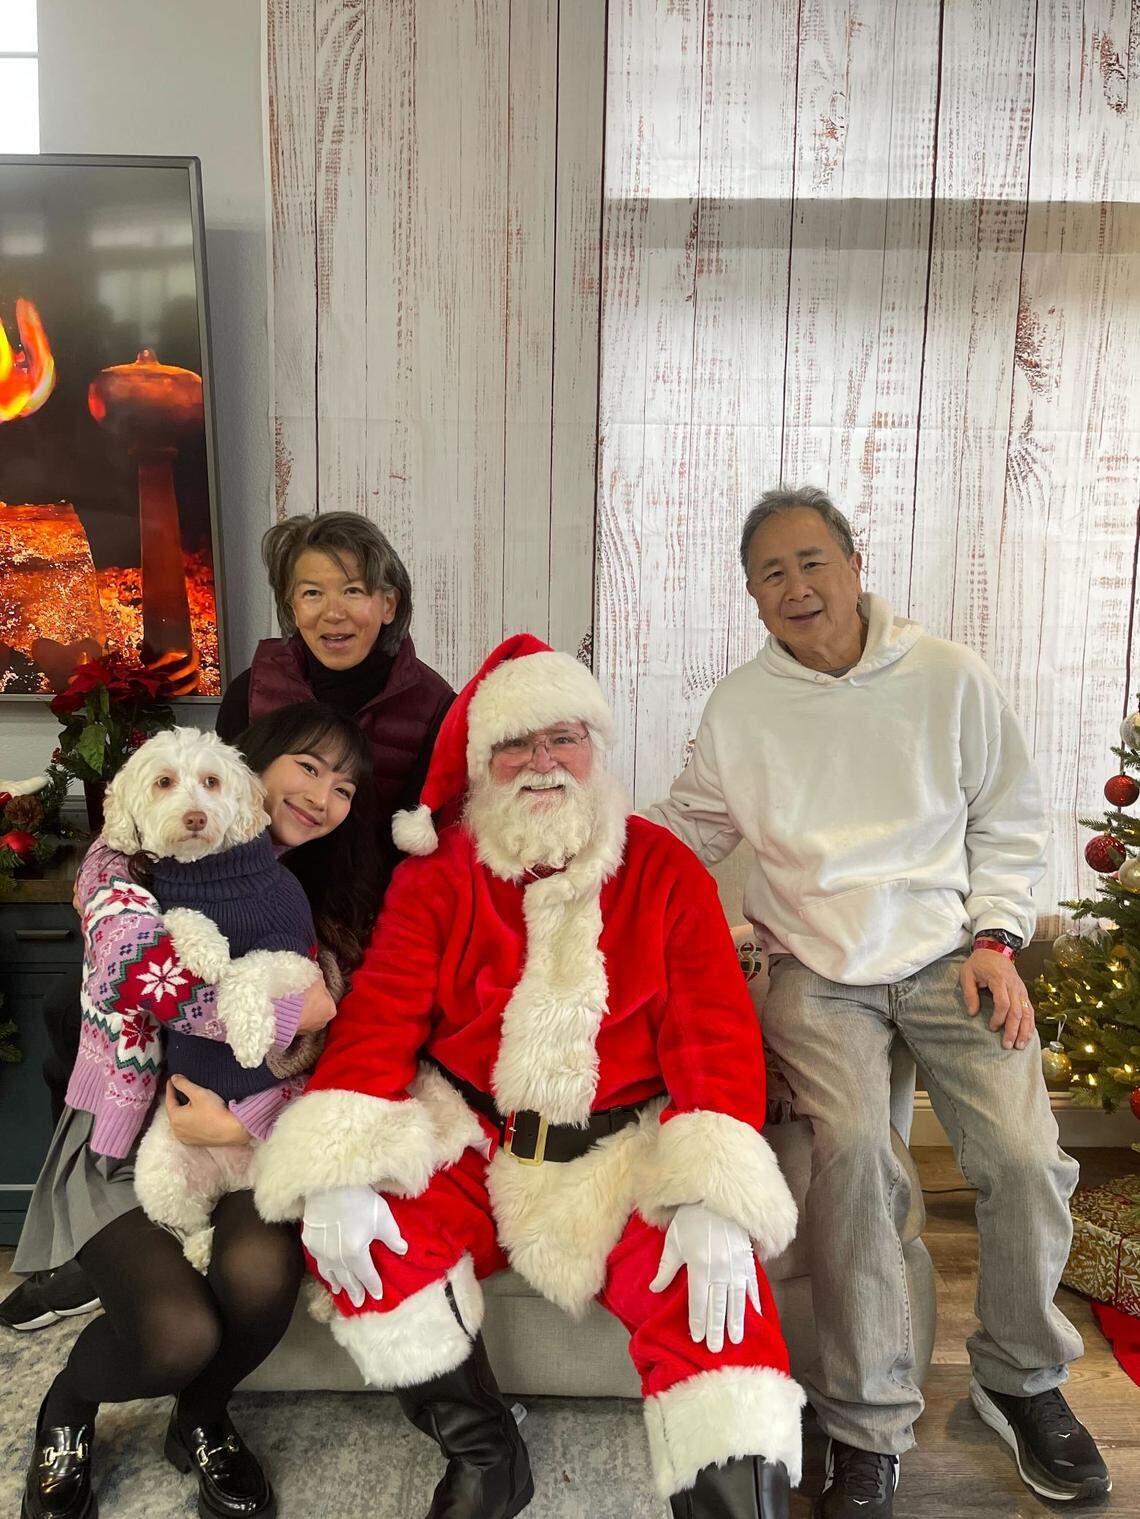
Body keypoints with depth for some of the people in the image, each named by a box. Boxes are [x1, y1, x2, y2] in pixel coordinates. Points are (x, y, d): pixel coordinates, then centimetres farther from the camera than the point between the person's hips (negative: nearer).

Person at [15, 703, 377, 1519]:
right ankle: (67, 1410, 14)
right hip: (129, 1140, -3)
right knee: (177, 1334, -25)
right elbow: (135, 983, -24)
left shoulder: (318, 903, 7)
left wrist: (244, 1120, -19)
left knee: (262, 1272, -27)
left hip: (248, 1138, 3)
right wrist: (287, 1008, -18)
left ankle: (202, 1421, 9)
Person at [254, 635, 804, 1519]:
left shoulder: (662, 869, 2)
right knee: (355, 1220, -22)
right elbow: (379, 1015, -4)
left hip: (626, 1154, -1)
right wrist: (337, 1176, -20)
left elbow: (716, 1030, -6)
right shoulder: (439, 874, 4)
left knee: (713, 1282, -27)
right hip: (471, 1147, 2)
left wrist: (715, 1202, -21)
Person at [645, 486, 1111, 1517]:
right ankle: (870, 1427, -4)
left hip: (949, 954, 1)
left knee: (1025, 1155, -15)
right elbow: (688, 830, 13)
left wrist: (994, 937, -2)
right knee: (853, 1145, -25)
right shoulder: (738, 709, 4)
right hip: (816, 970, 0)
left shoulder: (950, 678, 2)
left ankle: (1022, 1380, 17)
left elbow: (1009, 824, 9)